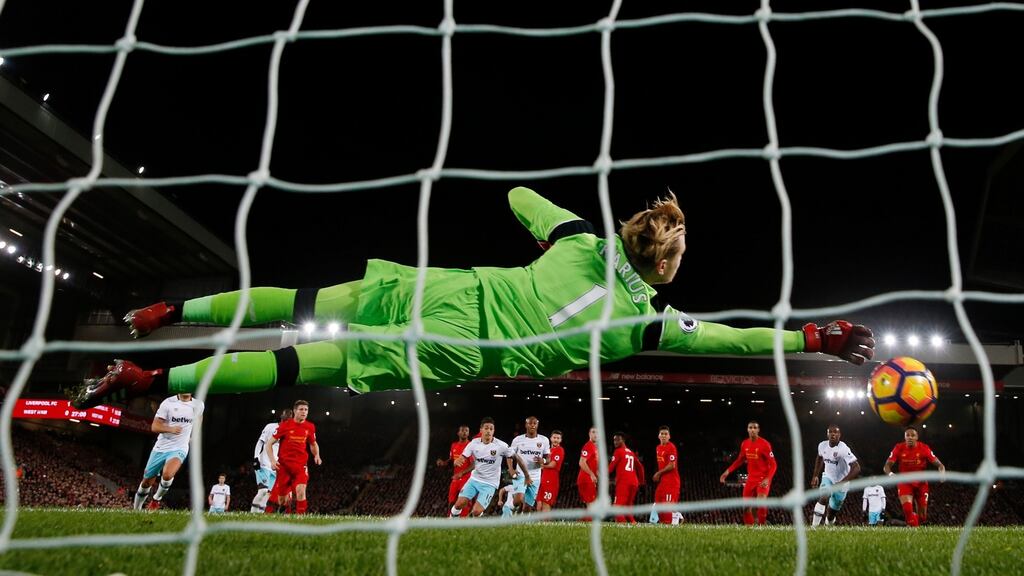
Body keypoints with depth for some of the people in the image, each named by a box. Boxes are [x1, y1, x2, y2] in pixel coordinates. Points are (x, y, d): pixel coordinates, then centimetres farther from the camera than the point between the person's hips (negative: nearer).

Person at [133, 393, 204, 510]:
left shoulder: (198, 405, -2)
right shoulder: (168, 403, -9)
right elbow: (154, 426, -10)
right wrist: (170, 429, -27)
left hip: (179, 449, -1)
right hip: (160, 448, 1)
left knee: (167, 475, -29)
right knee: (146, 482, 10)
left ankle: (156, 499, -1)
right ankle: (136, 509, 35)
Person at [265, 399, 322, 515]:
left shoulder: (310, 427, 3)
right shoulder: (285, 425, -5)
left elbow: (313, 444, 21)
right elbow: (269, 444, 0)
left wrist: (317, 455, 1)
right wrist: (272, 460, -12)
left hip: (301, 464, 1)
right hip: (284, 464, -1)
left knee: (301, 490, -22)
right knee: (280, 496, 4)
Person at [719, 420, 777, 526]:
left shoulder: (764, 444, -15)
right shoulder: (744, 444, 3)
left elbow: (773, 464, -15)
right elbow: (740, 460, 17)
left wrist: (767, 479, -29)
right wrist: (727, 472, 9)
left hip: (763, 479, -6)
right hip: (751, 478, 6)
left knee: (761, 504, -20)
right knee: (746, 506, 5)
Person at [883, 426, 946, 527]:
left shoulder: (924, 448, -11)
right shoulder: (899, 448, -10)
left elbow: (939, 465, -10)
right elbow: (886, 466, -12)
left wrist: (942, 473, -34)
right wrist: (890, 473, -36)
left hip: (921, 483, 1)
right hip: (905, 483, -1)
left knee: (922, 516, 4)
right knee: (907, 509, -24)